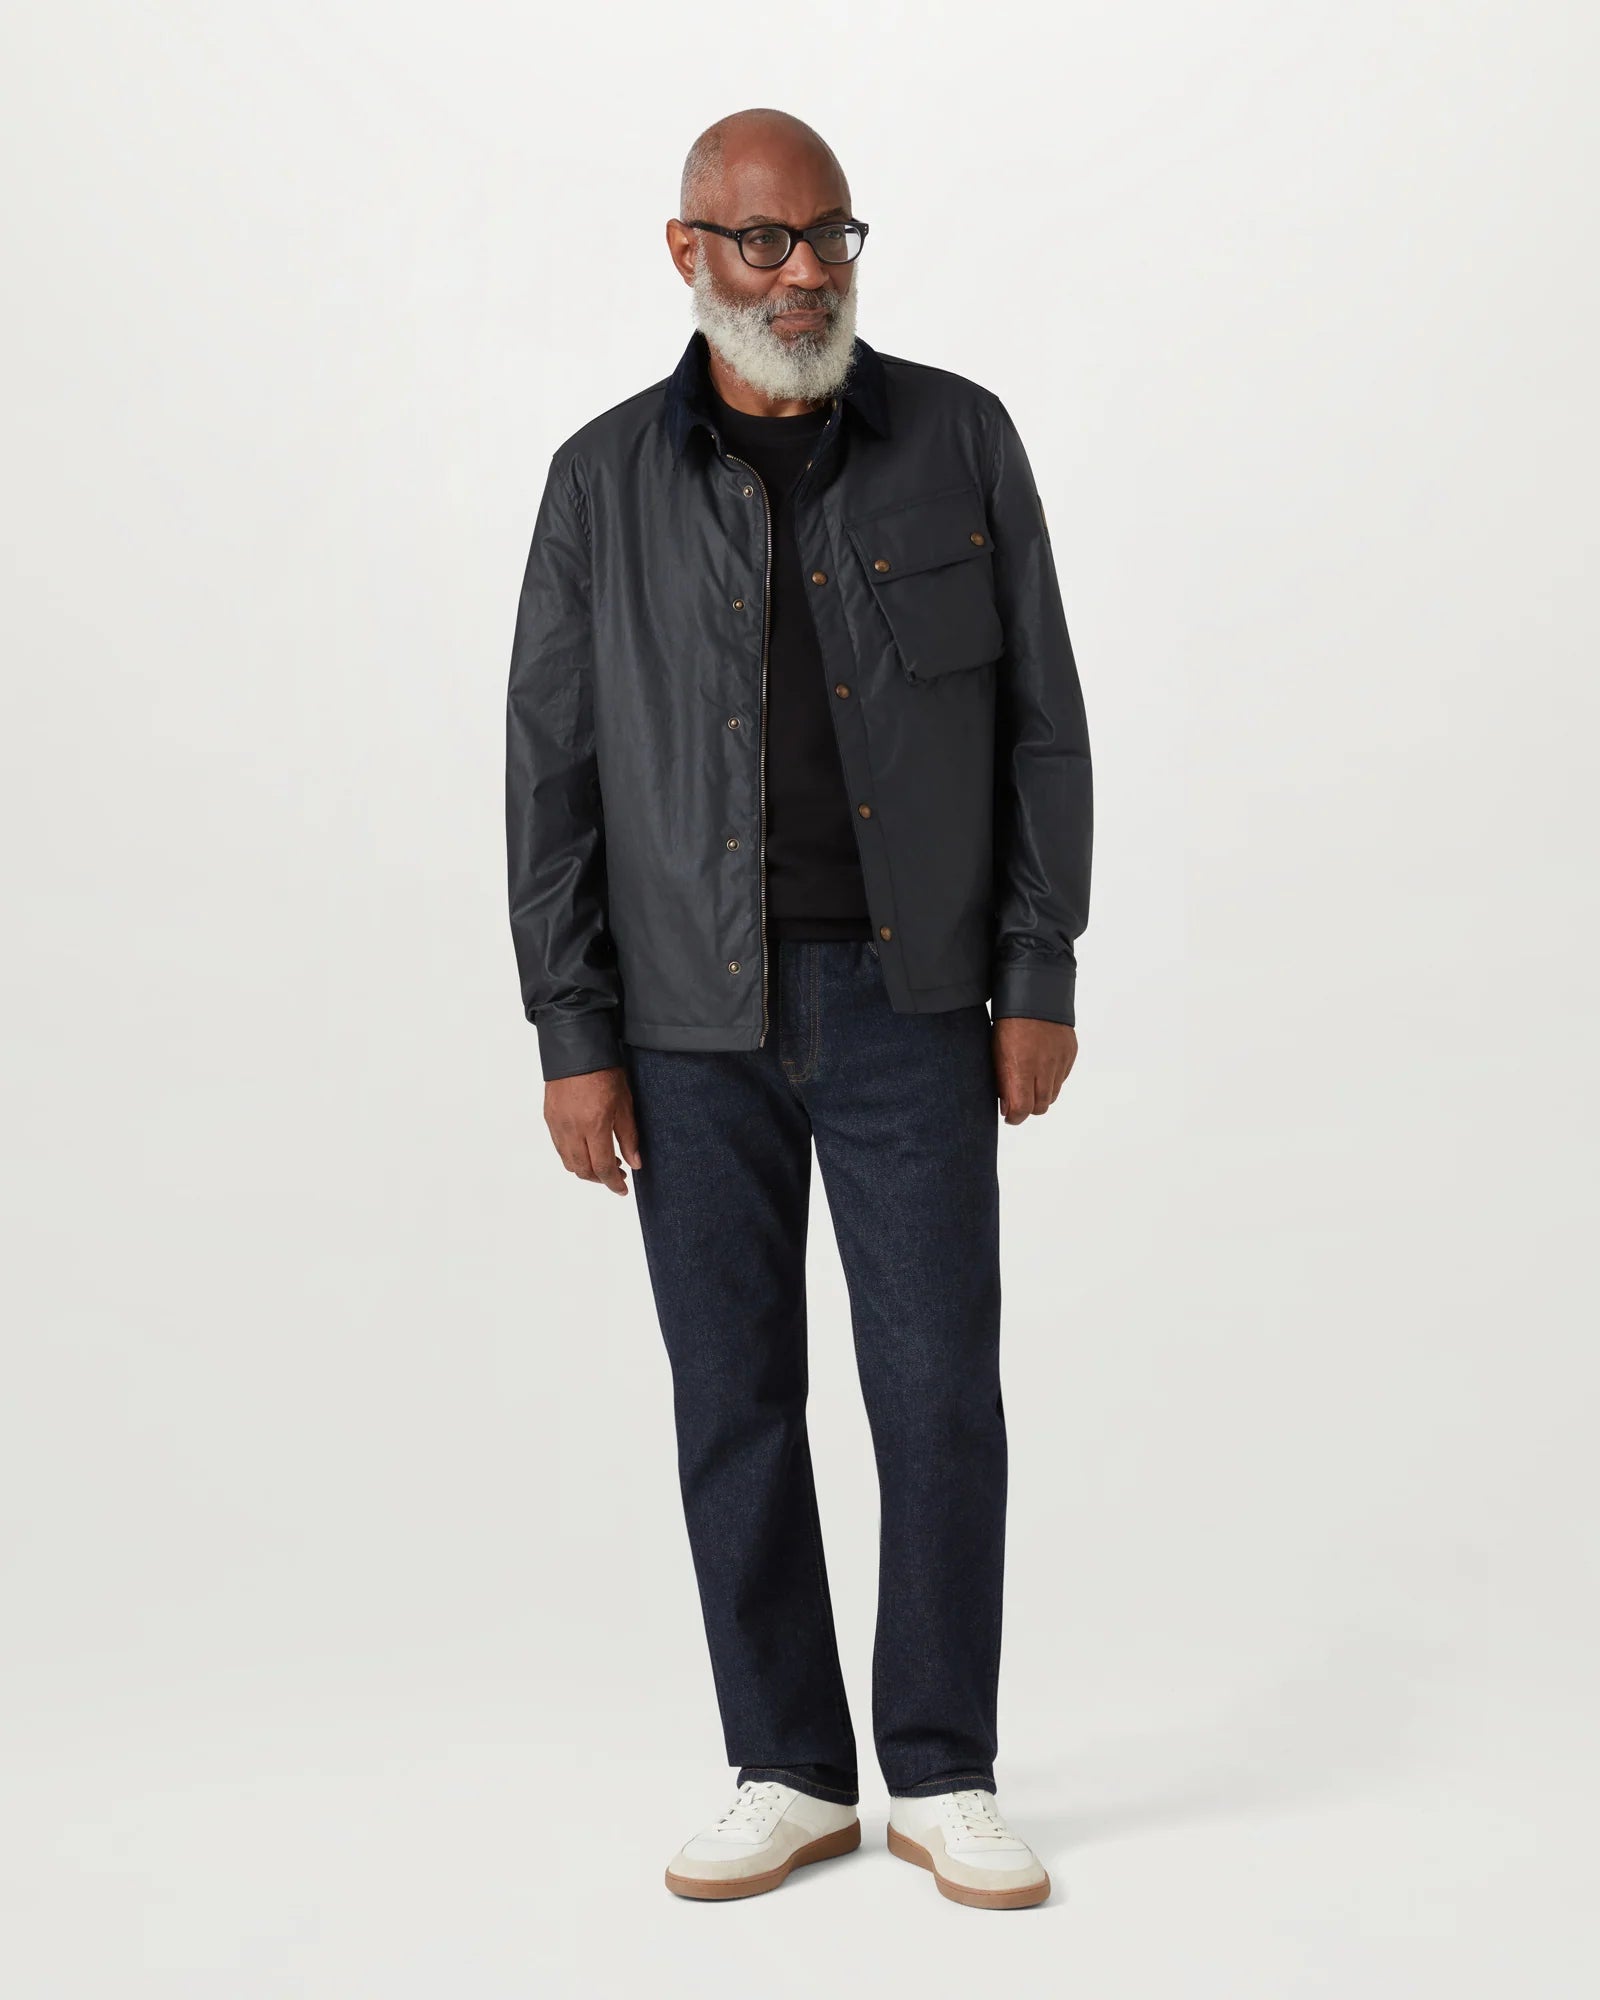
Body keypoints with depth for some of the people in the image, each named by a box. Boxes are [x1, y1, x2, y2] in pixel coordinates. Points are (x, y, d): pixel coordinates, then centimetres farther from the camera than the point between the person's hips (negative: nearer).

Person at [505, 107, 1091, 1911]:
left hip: (911, 1005, -1)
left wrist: (1040, 980, -3)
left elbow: (1038, 722, 2)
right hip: (696, 1017, 1)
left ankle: (941, 1778, 16)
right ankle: (790, 1772, 21)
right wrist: (573, 1039, -4)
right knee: (734, 1402, 6)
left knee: (942, 1393, 0)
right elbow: (553, 773, 1)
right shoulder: (604, 481, 2)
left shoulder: (959, 440, 1)